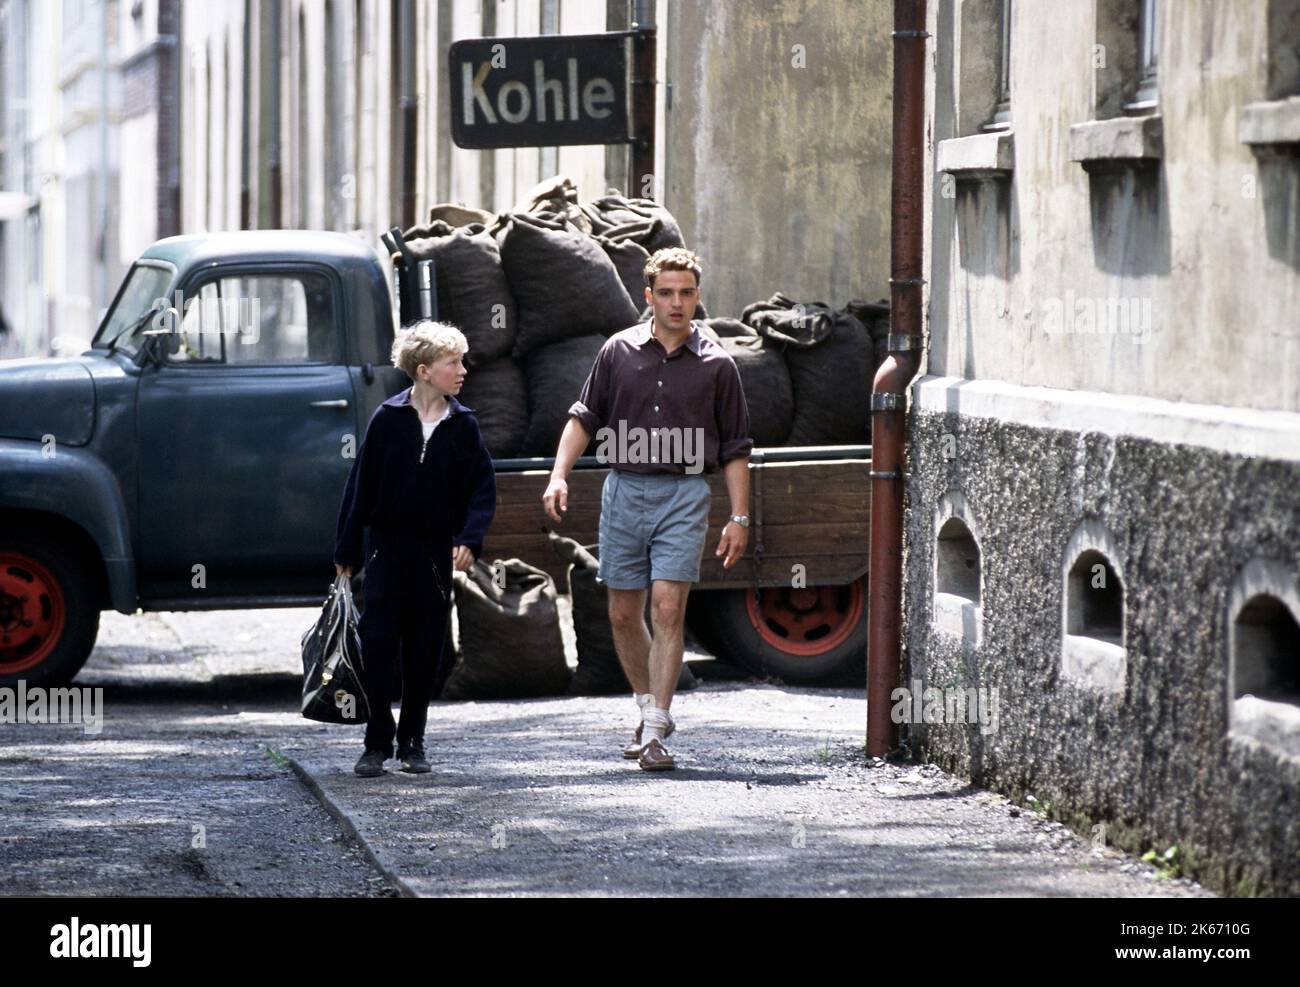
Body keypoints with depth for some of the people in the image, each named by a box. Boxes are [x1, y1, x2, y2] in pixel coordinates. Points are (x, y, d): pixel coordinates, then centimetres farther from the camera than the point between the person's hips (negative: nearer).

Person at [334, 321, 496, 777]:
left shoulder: (463, 425, 1)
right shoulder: (388, 419, -4)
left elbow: (482, 488, 2)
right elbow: (361, 483, 0)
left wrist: (469, 539, -13)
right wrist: (347, 551, 0)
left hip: (436, 551, 2)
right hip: (388, 546, -2)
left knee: (425, 651, 5)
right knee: (378, 642, -7)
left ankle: (412, 743, 17)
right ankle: (377, 743, 2)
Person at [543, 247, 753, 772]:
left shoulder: (716, 365, 2)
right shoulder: (619, 351, 5)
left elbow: (735, 448, 6)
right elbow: (584, 417, 11)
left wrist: (739, 518, 1)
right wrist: (559, 476, -2)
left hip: (684, 496, -3)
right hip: (623, 492, 3)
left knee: (667, 610, -13)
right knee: (623, 614, 9)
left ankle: (655, 732, -13)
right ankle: (650, 707, 29)